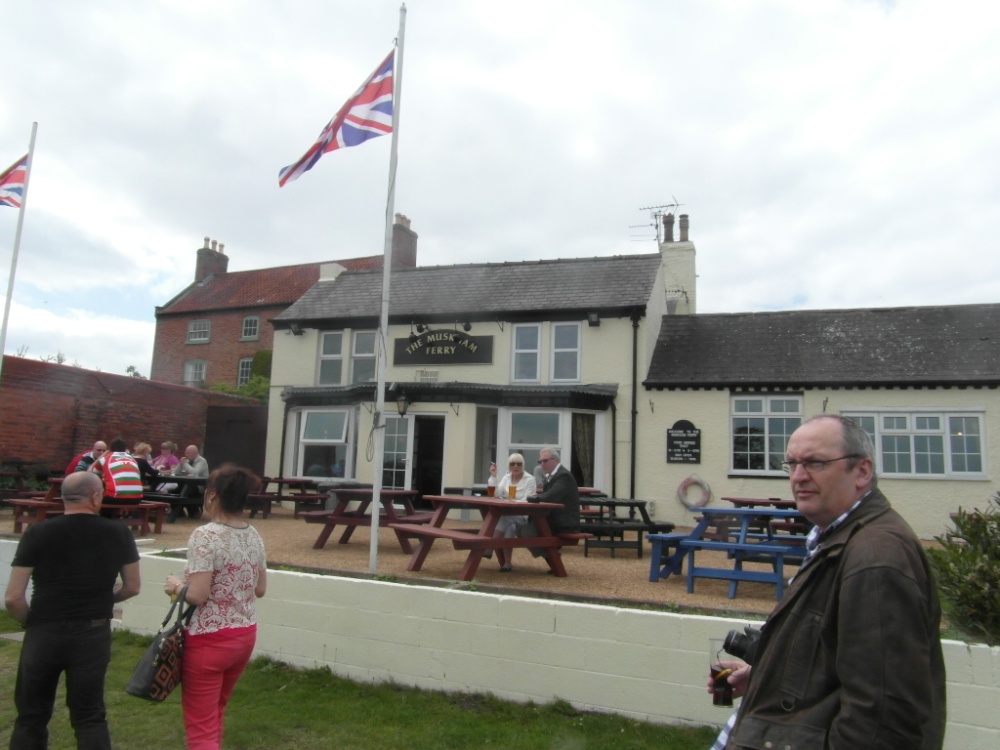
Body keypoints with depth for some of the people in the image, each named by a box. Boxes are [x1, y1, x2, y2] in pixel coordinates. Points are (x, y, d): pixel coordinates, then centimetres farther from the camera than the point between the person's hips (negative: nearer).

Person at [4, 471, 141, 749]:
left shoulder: (38, 533, -9)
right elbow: (132, 588, 5)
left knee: (31, 717, 18)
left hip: (45, 634, -1)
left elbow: (13, 598, -9)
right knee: (90, 716, 13)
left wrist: (33, 624, 10)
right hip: (94, 635, 1)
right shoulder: (119, 533, -4)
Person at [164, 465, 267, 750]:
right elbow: (260, 589, 9)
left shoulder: (205, 535, -18)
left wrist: (176, 585, -4)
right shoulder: (254, 536, 2)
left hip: (210, 638, -7)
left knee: (200, 727, 6)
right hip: (246, 634, 7)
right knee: (214, 715, 25)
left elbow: (198, 595, -22)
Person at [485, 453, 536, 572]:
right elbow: (496, 494, -1)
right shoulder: (506, 477, 10)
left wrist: (514, 501, -27)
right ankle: (506, 563, -17)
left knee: (504, 518, -33)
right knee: (508, 527, -30)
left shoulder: (530, 479, -3)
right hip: (507, 515, 3)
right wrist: (493, 476, -9)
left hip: (522, 516, -3)